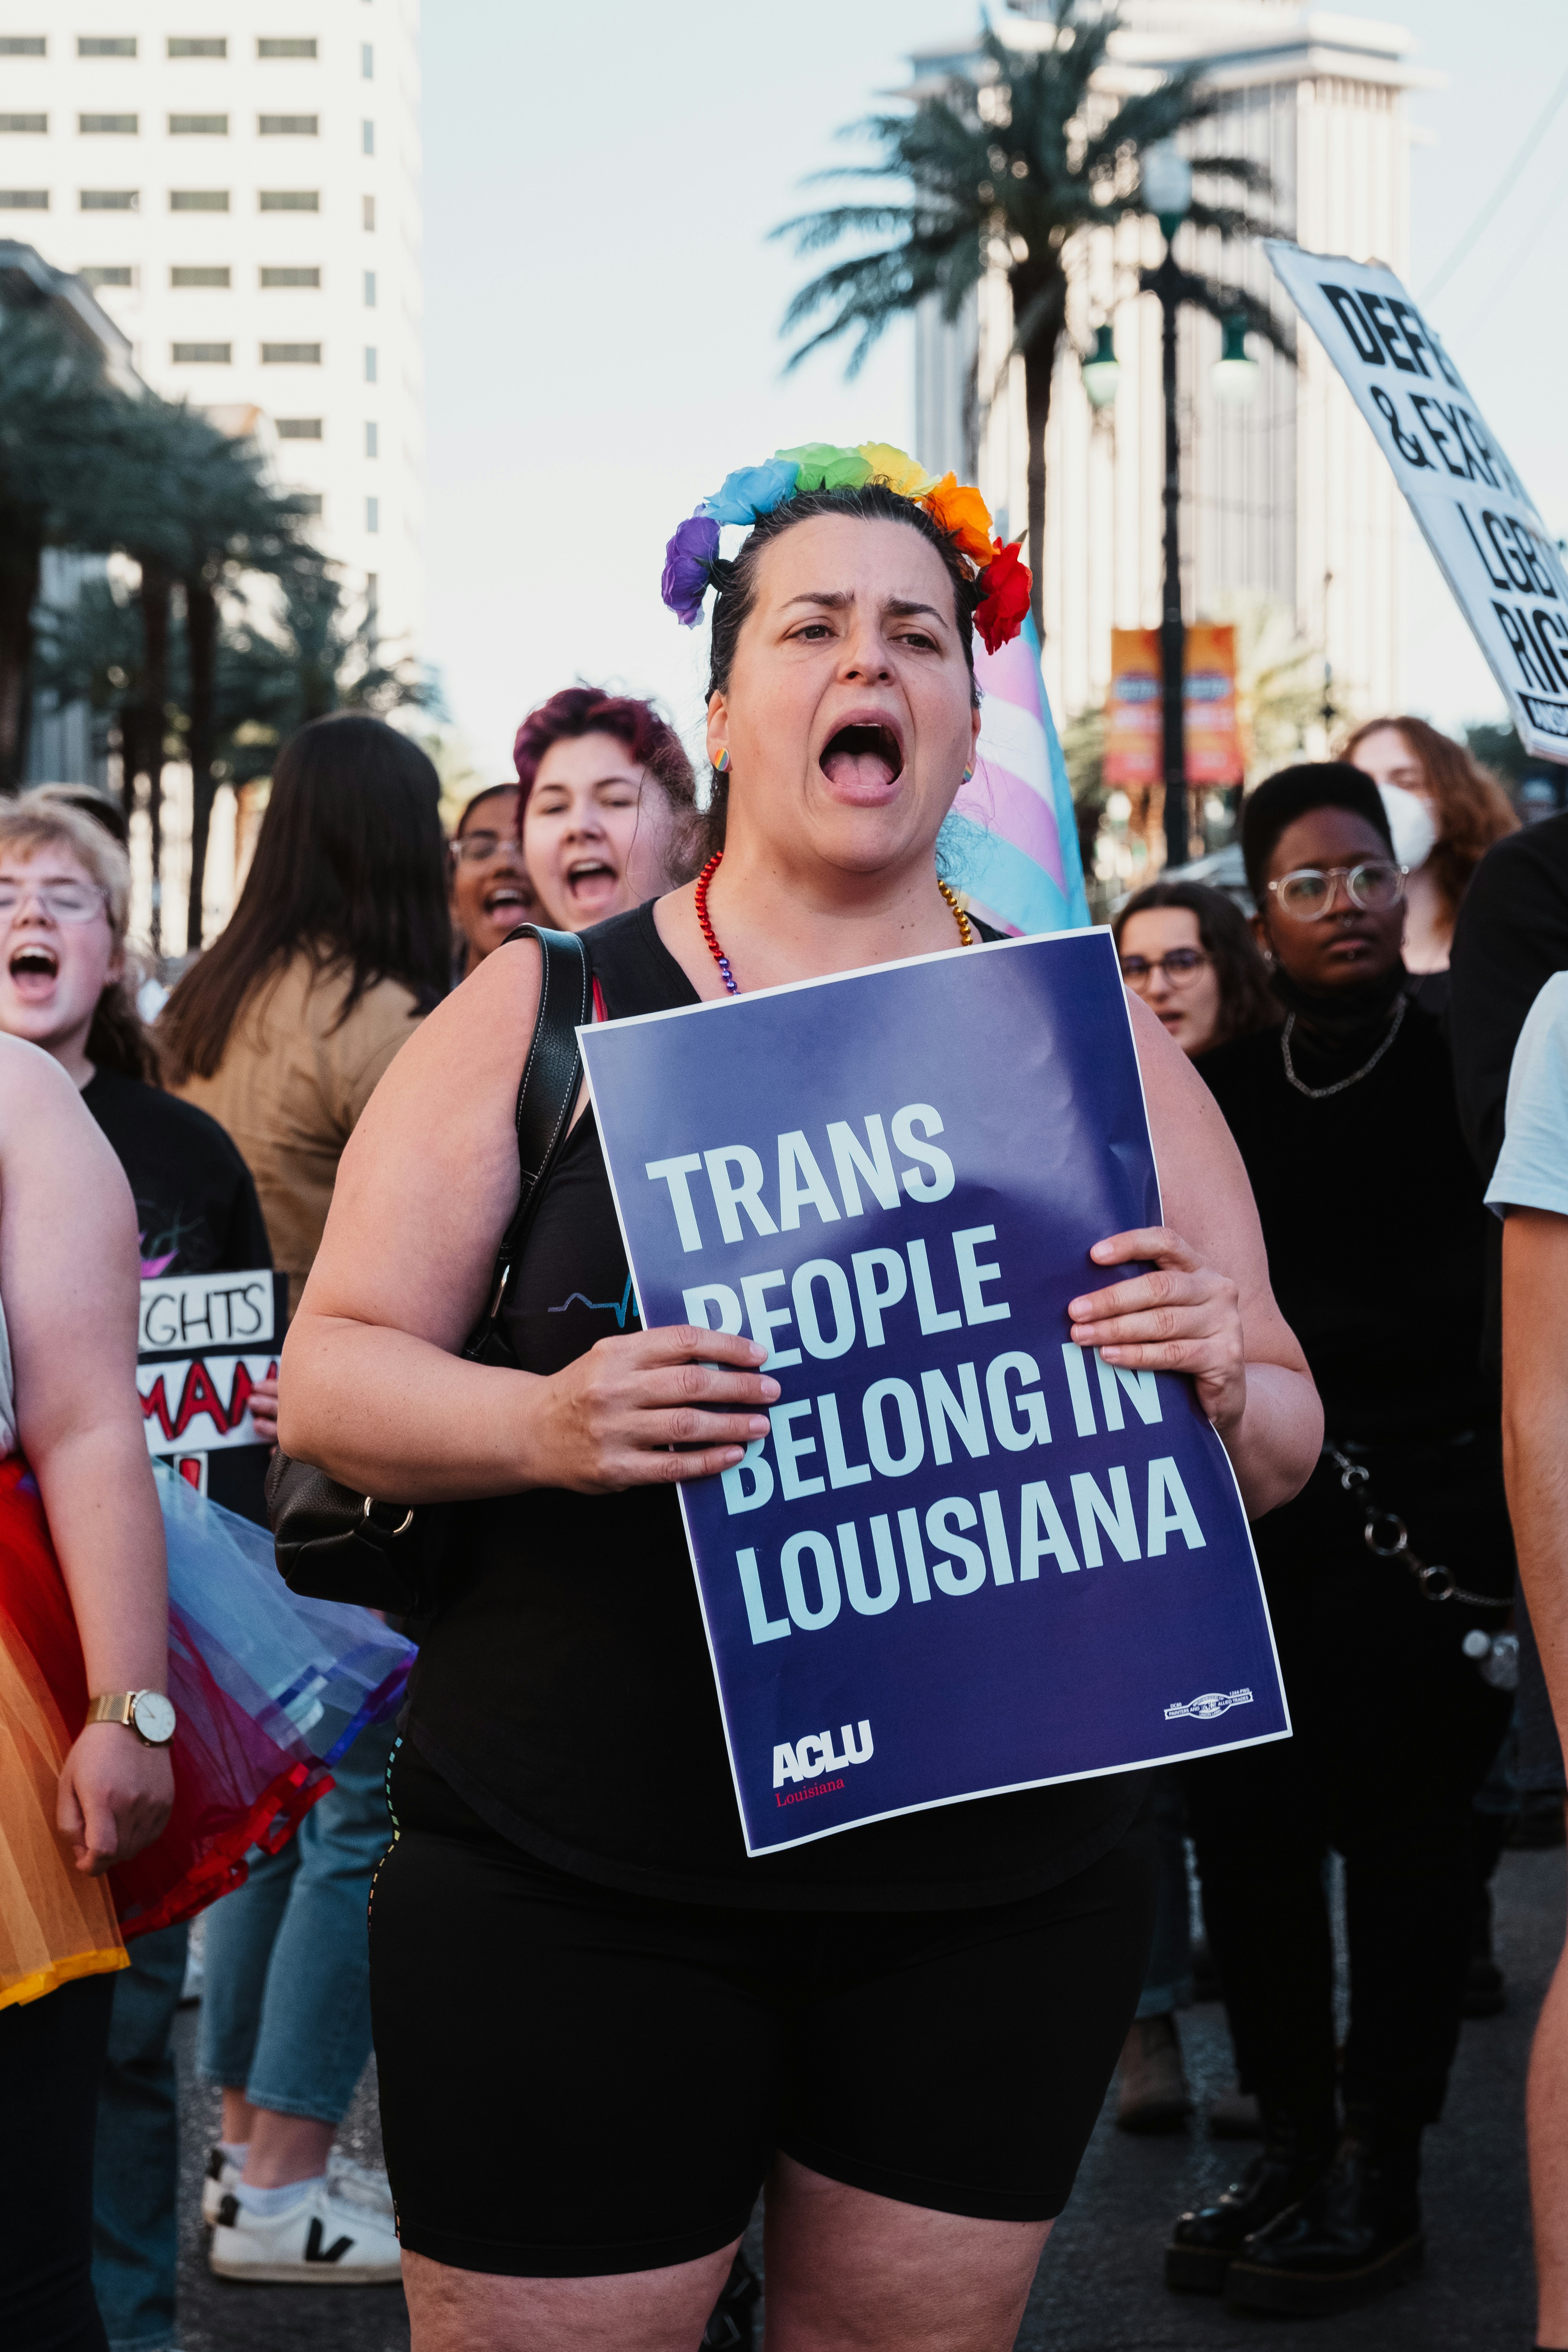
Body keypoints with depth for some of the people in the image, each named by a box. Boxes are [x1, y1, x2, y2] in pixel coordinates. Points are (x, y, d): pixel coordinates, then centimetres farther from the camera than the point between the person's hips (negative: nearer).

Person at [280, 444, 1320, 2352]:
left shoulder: (1093, 1036, 7)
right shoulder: (545, 1011, 1)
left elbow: (1283, 1444, 9)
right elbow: (329, 1373, -1)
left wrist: (1220, 1386, -15)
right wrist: (544, 1424, -22)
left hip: (1003, 1893, 2)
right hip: (573, 1892, -2)